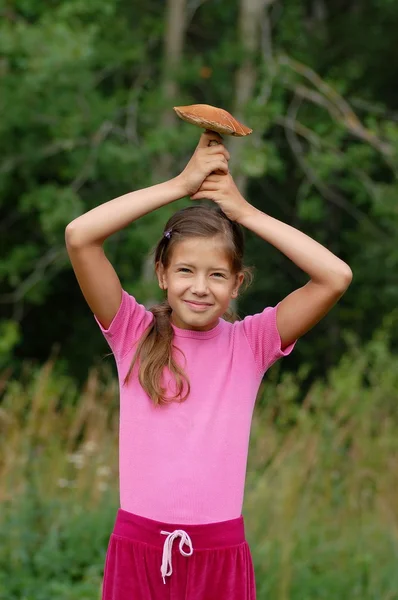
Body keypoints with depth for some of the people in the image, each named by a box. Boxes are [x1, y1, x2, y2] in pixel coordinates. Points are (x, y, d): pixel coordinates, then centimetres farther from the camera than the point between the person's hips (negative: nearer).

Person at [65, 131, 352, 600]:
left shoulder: (251, 342, 1)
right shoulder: (135, 332, 0)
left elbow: (335, 277, -12)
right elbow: (79, 236, -13)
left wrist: (244, 212, -6)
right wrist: (181, 185, -9)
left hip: (220, 554, 0)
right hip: (138, 548, 0)